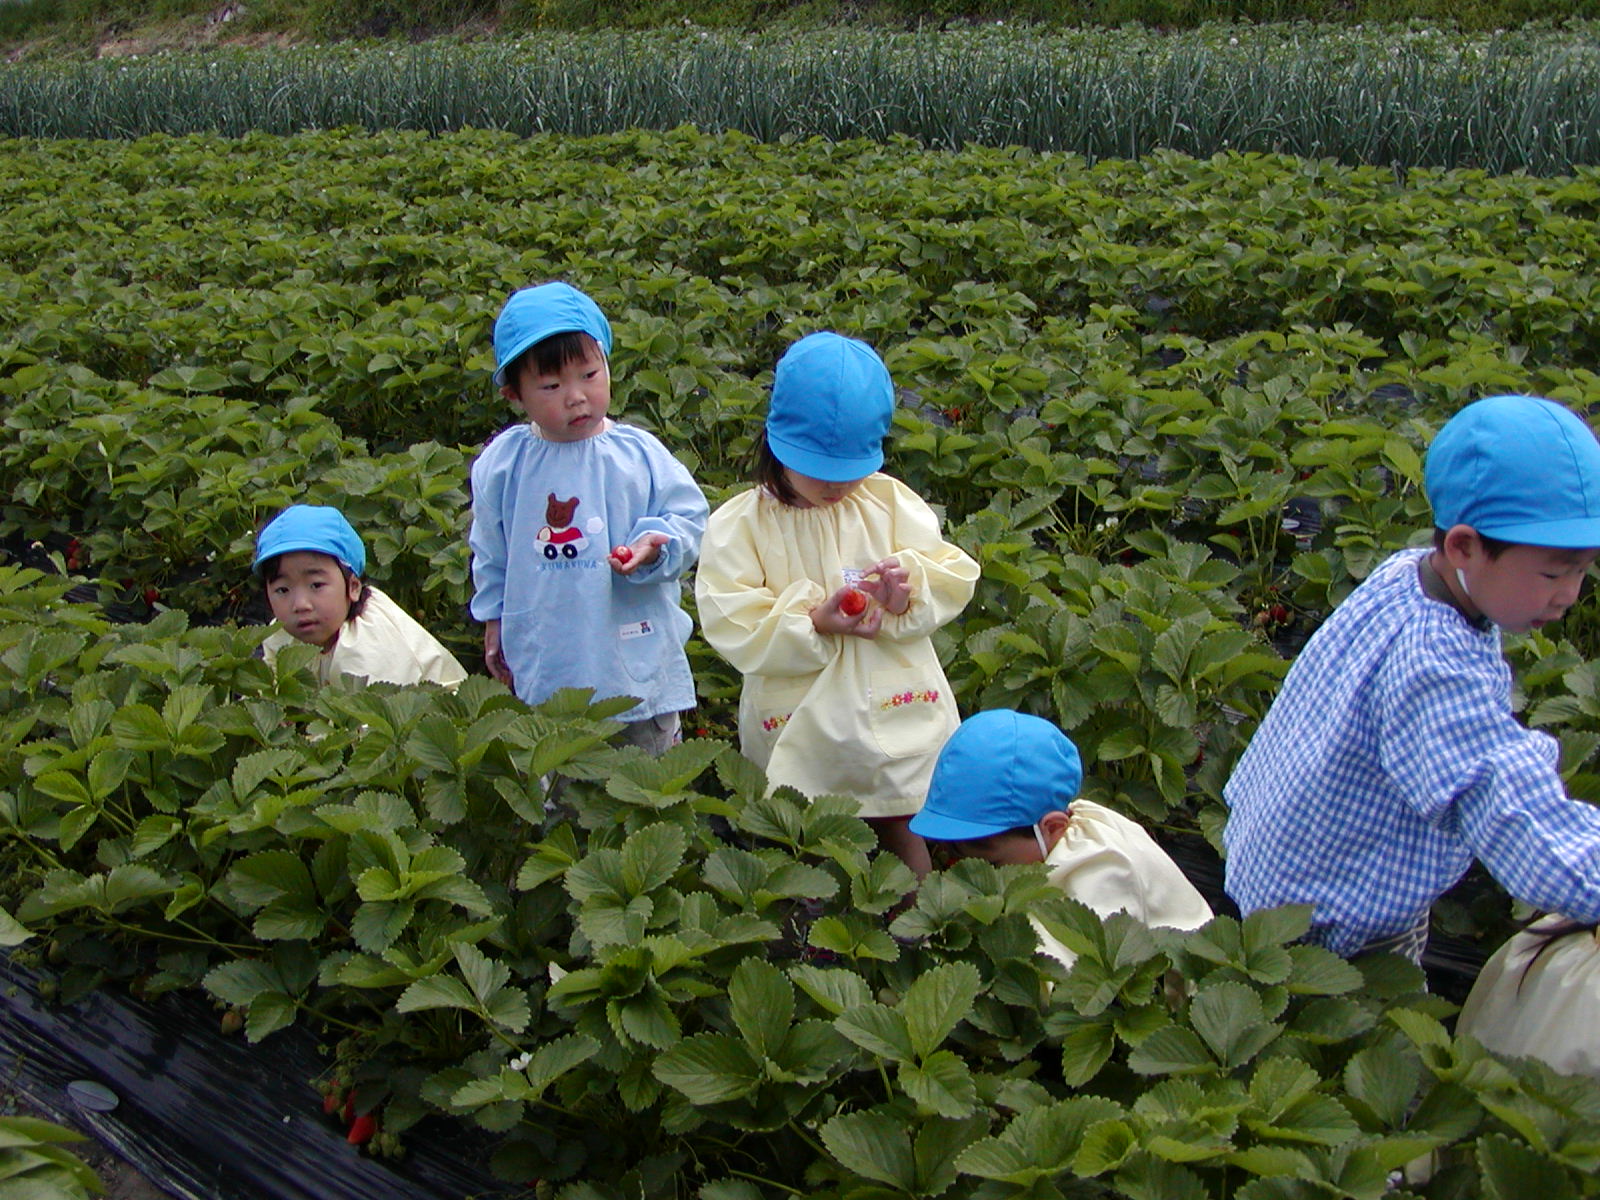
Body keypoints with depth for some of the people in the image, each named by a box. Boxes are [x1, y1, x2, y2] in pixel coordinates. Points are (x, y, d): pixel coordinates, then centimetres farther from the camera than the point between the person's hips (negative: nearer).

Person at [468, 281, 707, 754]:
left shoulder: (638, 454, -7)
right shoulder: (501, 463, -1)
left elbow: (689, 517, -2)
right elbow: (490, 554, 12)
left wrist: (653, 545, -22)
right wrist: (494, 623, 16)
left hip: (636, 660, -1)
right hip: (544, 663, 1)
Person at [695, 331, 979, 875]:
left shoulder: (890, 501, 1)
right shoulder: (738, 525, -7)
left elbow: (954, 575, 2)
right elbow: (733, 627, -15)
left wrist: (912, 583, -19)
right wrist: (815, 621, -26)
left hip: (896, 716, 2)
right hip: (797, 726, -2)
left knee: (903, 840, 17)